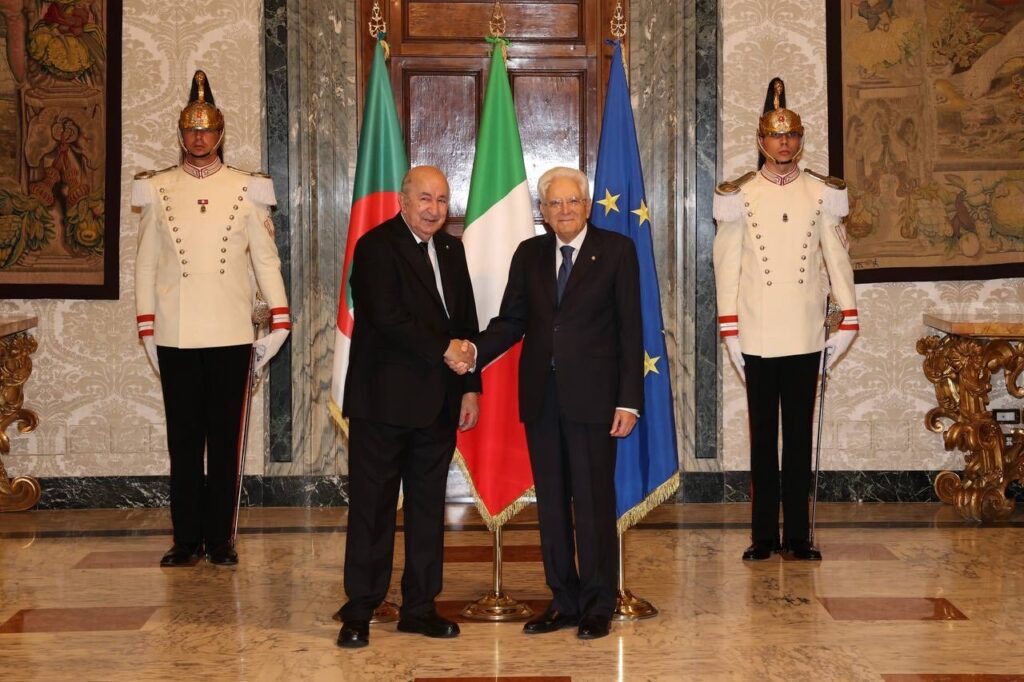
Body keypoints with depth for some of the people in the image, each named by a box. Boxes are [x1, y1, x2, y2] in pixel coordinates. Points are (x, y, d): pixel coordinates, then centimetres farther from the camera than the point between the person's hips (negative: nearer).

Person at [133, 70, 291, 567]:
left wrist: (279, 321, -1)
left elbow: (266, 258, 6)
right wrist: (146, 330, 2)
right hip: (175, 337, 1)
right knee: (184, 441, 5)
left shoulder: (246, 189, 5)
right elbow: (146, 262, 7)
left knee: (225, 440, 4)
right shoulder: (158, 190, 7)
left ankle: (220, 538, 13)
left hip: (231, 335, 0)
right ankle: (187, 539, 13)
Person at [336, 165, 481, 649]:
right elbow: (388, 318, -18)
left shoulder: (451, 250, 14)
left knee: (429, 505, 10)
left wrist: (471, 387, 7)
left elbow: (466, 323, 15)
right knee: (372, 506, -1)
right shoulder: (376, 247, -8)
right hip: (384, 400, -7)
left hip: (437, 404, 7)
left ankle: (419, 607, 18)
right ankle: (359, 613, 7)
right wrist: (444, 350, -13)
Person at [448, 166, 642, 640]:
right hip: (541, 395, 4)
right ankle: (563, 601, 21)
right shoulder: (529, 254, 11)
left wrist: (629, 401, -9)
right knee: (551, 502, 10)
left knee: (594, 501, 0)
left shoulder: (616, 250, -1)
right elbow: (512, 320, 8)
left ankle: (598, 605, 13)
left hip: (592, 395, -4)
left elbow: (630, 329, -4)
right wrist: (476, 351, -12)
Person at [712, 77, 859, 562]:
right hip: (757, 338, -1)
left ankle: (798, 535, 12)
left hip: (806, 338, 1)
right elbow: (726, 264, 1)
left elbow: (838, 259, 8)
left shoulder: (822, 194, 6)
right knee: (763, 440, 4)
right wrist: (730, 333, -3)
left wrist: (848, 324, 3)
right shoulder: (739, 196, 2)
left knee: (799, 438, 6)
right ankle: (764, 536, 10)